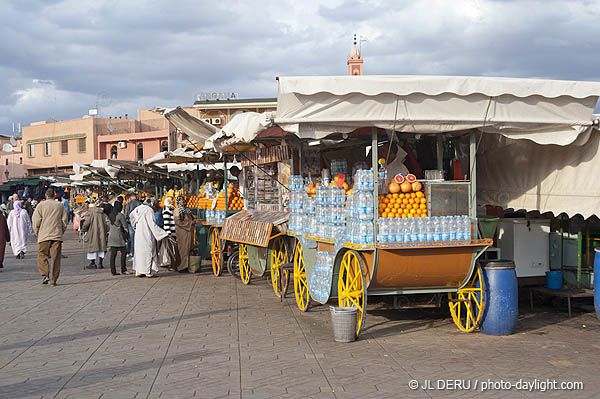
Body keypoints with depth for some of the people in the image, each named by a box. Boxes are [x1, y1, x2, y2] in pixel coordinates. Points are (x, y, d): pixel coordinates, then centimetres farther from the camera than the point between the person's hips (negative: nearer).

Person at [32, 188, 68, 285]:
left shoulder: (41, 205, 3)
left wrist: (37, 233, 10)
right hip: (57, 236, 2)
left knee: (42, 255, 7)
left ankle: (45, 274, -12)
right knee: (55, 258, 3)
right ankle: (53, 280, 3)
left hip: (44, 235, -1)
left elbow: (36, 221, -2)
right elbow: (64, 221, 7)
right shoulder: (60, 205, 8)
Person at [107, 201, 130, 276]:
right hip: (118, 236, -7)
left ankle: (113, 271, 3)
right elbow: (125, 226, -7)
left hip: (111, 235, 7)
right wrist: (127, 234, 8)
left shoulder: (111, 215, 10)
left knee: (113, 254, 5)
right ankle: (123, 269, 0)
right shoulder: (120, 215, -11)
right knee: (123, 252, 2)